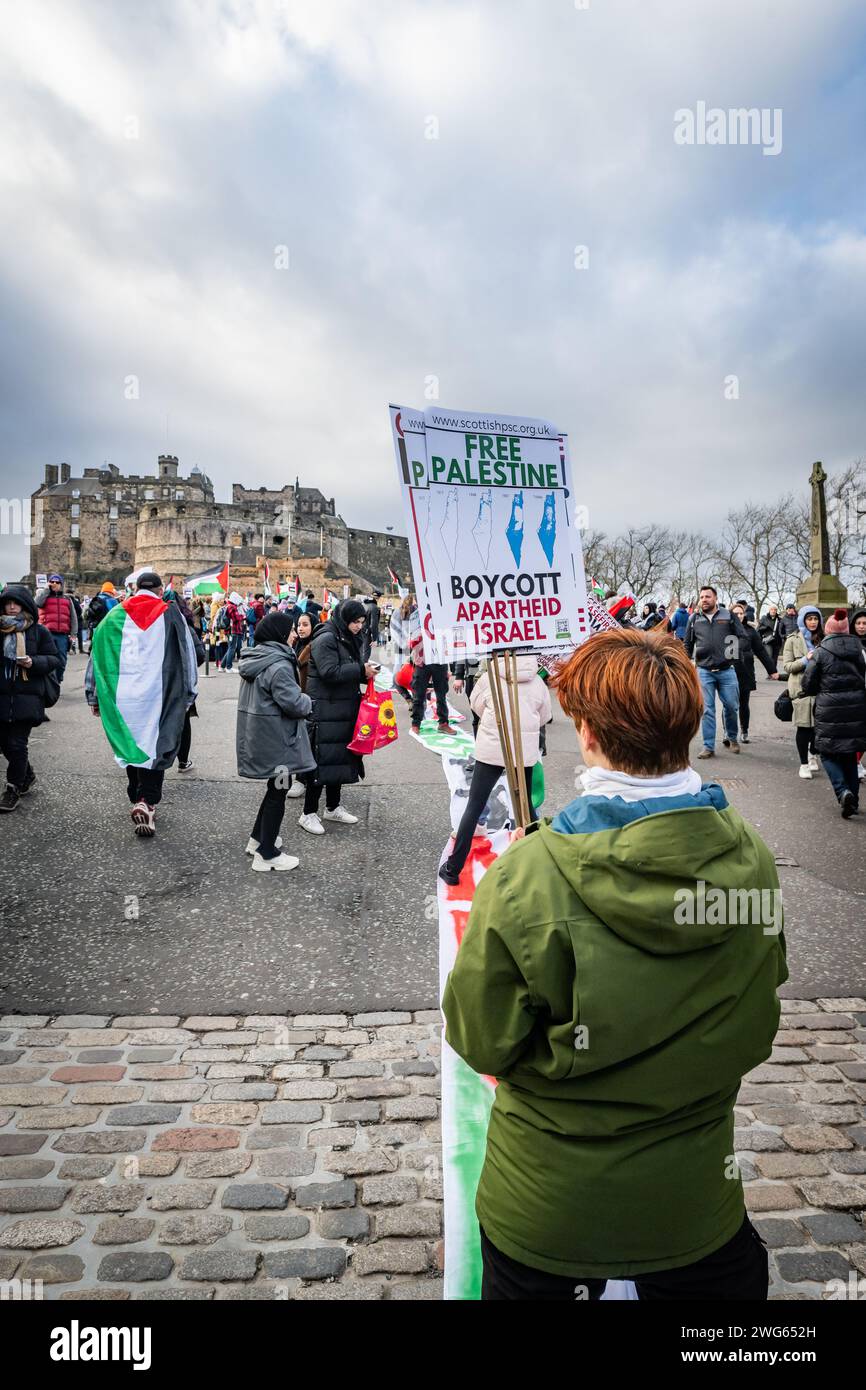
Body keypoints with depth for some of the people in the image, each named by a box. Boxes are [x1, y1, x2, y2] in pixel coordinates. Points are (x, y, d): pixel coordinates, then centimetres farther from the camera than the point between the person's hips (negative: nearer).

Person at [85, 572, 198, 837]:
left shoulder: (115, 616, 6)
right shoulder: (172, 615, 1)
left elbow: (97, 656, 8)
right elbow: (188, 656, 2)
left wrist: (94, 696, 14)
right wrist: (188, 695, 9)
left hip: (123, 697, 2)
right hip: (159, 696, -2)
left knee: (133, 744, 15)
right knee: (157, 746, 2)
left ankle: (139, 800, 20)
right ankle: (147, 801, -14)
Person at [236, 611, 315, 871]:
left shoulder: (253, 658, 8)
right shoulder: (278, 665, -21)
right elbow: (294, 703, -24)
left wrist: (300, 699, 12)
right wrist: (307, 701, -3)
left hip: (256, 736, 9)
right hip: (276, 740, -9)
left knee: (277, 787, 23)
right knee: (278, 791, 3)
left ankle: (258, 838, 34)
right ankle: (267, 854, 10)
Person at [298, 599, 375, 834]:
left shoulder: (350, 639, 14)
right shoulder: (325, 639, -14)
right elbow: (331, 672, -24)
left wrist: (367, 672, 2)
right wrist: (361, 670, -19)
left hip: (344, 711, 9)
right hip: (324, 711, -9)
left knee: (340, 757, 15)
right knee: (322, 759, -6)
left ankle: (333, 807, 28)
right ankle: (309, 813, 3)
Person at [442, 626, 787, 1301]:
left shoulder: (525, 879, -30)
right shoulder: (751, 860, -16)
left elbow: (480, 1042, -17)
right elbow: (755, 1027, -2)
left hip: (549, 1208, -2)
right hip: (694, 1197, 3)